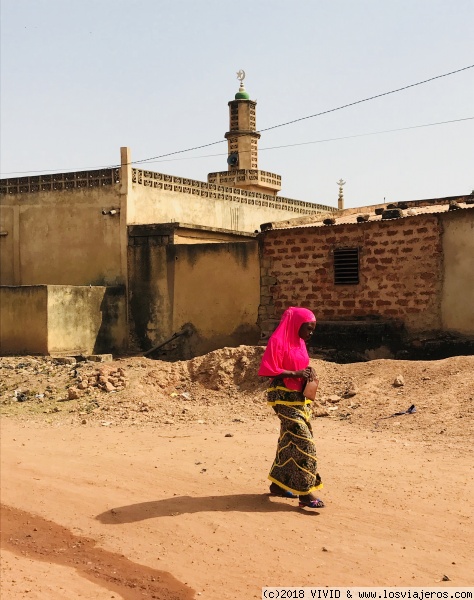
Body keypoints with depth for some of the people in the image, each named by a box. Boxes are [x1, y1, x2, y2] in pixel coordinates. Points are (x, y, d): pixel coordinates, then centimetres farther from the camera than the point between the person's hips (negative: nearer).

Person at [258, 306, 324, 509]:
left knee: (290, 439, 13)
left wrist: (308, 373, 0)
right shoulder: (278, 341, -13)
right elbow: (268, 370, -19)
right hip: (284, 397, -9)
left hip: (300, 397, 9)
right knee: (303, 441, -13)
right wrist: (295, 374, -23)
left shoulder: (300, 342, 13)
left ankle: (277, 484, 24)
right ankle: (305, 492, -11)